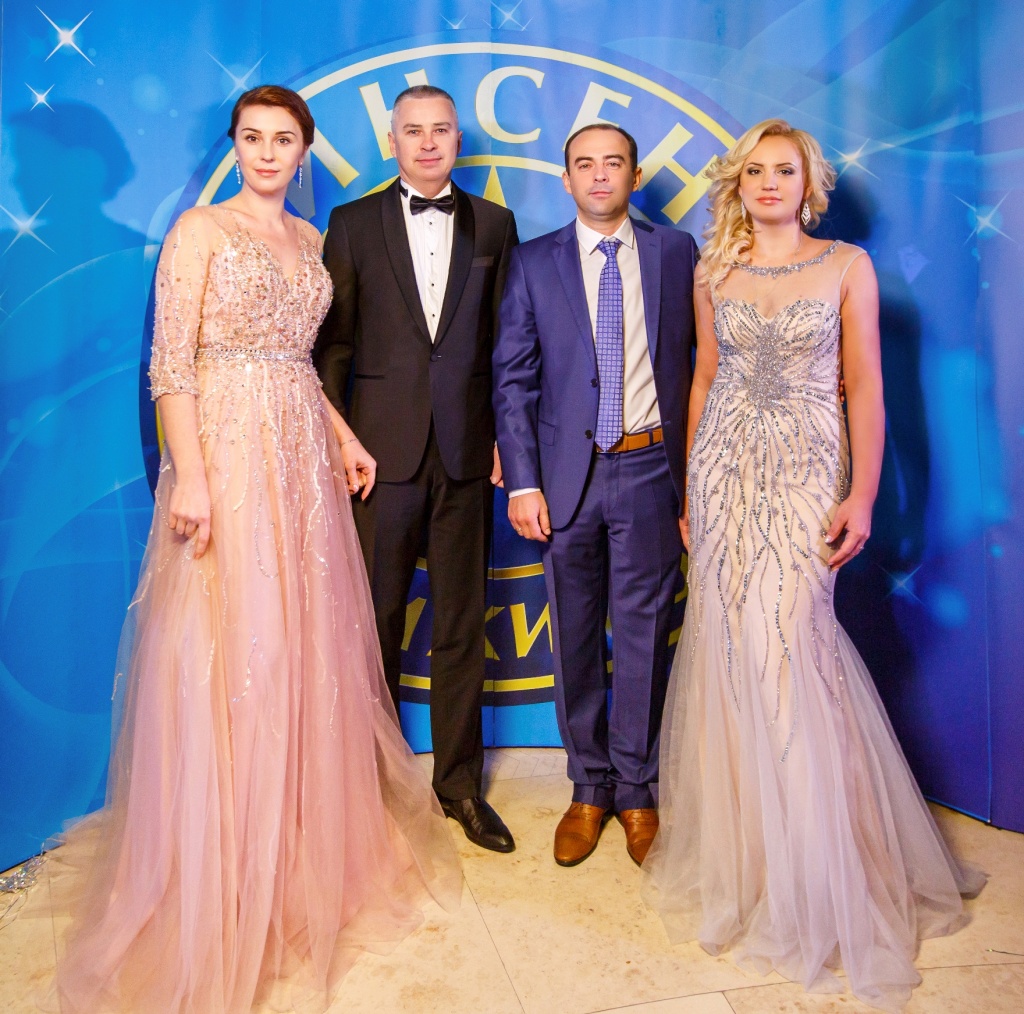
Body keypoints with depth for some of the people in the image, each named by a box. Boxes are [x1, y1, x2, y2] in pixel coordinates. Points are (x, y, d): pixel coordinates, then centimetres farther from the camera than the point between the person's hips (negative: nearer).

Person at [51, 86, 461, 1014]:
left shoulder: (310, 239, 17)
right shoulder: (201, 229, -2)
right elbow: (171, 362, -10)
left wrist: (343, 435, 12)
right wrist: (190, 476, -20)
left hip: (303, 455, 6)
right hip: (226, 450, -6)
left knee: (307, 645, 11)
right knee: (227, 651, -2)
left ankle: (309, 841, 31)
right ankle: (219, 876, 15)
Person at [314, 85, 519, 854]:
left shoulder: (494, 225, 10)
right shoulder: (354, 224, 7)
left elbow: (508, 341, 7)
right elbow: (333, 342, 4)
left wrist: (506, 437, 0)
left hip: (466, 446, 1)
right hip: (383, 444, -1)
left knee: (462, 622, 8)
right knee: (378, 618, 6)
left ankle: (460, 781, 21)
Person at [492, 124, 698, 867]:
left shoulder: (677, 253, 7)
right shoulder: (534, 263, 6)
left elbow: (702, 357, 7)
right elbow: (514, 378, 2)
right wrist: (523, 481, -6)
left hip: (651, 470, 0)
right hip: (568, 472, 1)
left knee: (645, 635, 6)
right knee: (576, 639, 9)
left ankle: (638, 791, 23)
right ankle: (590, 788, 26)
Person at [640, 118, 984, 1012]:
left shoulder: (847, 266, 3)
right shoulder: (713, 274, 11)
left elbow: (865, 385, -1)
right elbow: (705, 379, 12)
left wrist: (863, 494, -10)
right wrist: (691, 487, 8)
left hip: (806, 471, -3)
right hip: (726, 469, 3)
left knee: (787, 644, -6)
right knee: (729, 645, 4)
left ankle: (814, 872, 14)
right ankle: (740, 843, 24)